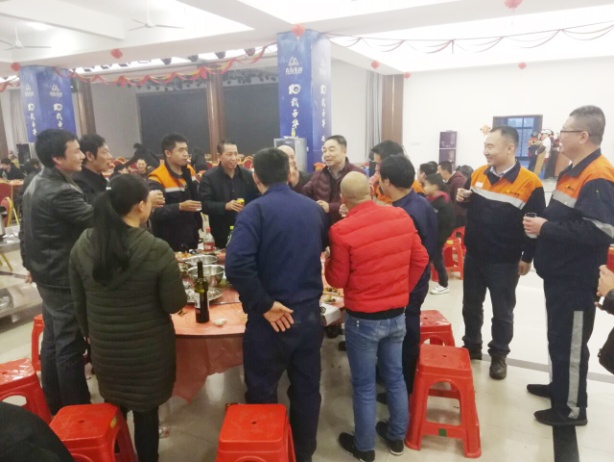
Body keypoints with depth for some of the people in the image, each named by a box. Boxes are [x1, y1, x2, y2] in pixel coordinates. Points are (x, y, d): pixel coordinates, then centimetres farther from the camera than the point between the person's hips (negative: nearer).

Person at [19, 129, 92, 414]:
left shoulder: (36, 185, 7)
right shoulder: (61, 192, -25)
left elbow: (25, 231, 15)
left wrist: (30, 264, 23)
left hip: (47, 275, 10)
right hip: (65, 280, -10)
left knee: (52, 342, 19)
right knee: (70, 346, 1)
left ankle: (56, 407, 34)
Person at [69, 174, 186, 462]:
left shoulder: (82, 245, -9)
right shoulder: (157, 250, -24)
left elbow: (79, 302, 3)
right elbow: (175, 305, -15)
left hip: (104, 348, 4)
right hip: (148, 350, -4)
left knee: (113, 409, 27)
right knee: (146, 412, 16)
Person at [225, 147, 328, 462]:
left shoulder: (255, 211, -14)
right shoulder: (314, 209, 3)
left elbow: (237, 266, -27)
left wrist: (265, 305, -18)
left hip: (273, 318, -5)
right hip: (309, 314, 5)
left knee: (262, 394, 15)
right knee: (306, 389, 19)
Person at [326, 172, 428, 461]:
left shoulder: (342, 230, -20)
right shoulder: (401, 217, -5)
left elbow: (336, 280, -11)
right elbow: (420, 260, 3)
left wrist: (330, 259, 8)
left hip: (363, 319, -5)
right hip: (397, 314, 5)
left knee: (364, 385, 12)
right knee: (395, 377, 21)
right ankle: (397, 437, 40)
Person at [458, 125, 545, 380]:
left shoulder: (530, 183, -15)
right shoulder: (478, 174, 1)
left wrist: (527, 257, -8)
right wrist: (463, 199, -7)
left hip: (505, 262, -4)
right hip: (473, 256, 5)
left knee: (502, 312, 11)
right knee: (471, 306, 17)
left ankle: (498, 356, 29)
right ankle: (472, 347, 35)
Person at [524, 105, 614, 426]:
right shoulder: (573, 171, 13)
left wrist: (546, 228, -23)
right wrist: (543, 223, 6)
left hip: (576, 278, -10)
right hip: (559, 272, 10)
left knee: (570, 342, 2)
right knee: (558, 336, 21)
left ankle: (571, 408, 17)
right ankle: (559, 386, 38)